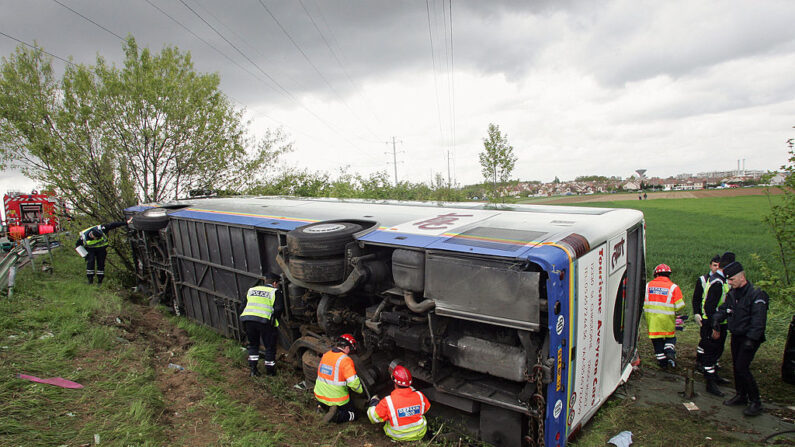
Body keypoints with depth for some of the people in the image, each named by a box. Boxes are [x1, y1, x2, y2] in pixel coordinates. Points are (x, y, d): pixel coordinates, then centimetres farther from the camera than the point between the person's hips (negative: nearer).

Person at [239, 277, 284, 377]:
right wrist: (274, 318, 13)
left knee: (253, 344, 23)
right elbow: (279, 309, -2)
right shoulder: (276, 292, 10)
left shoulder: (251, 290, 25)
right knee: (270, 347, 10)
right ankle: (270, 371, 18)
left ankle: (253, 368, 20)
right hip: (264, 321, -4)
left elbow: (243, 307, 21)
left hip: (247, 319, 5)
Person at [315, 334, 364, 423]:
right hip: (337, 400, -7)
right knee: (353, 414, 13)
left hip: (319, 396, 7)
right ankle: (336, 416, -11)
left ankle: (324, 407, 8)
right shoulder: (345, 360, -20)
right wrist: (360, 390, -3)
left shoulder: (325, 355, 2)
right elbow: (353, 382, -24)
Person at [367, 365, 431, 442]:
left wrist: (373, 401, 5)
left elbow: (374, 417, -14)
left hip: (398, 436, -2)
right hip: (419, 434, 2)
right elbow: (426, 409, 3)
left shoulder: (388, 401, -29)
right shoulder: (420, 395, -19)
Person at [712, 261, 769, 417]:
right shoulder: (732, 293, 7)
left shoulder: (756, 294, -16)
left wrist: (751, 339, -24)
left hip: (749, 338, -7)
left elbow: (758, 321, -20)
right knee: (736, 366, 13)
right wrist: (716, 326, 7)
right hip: (736, 336, 7)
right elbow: (722, 310, 18)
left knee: (742, 367, -11)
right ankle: (741, 395, 27)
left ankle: (755, 402, 1)